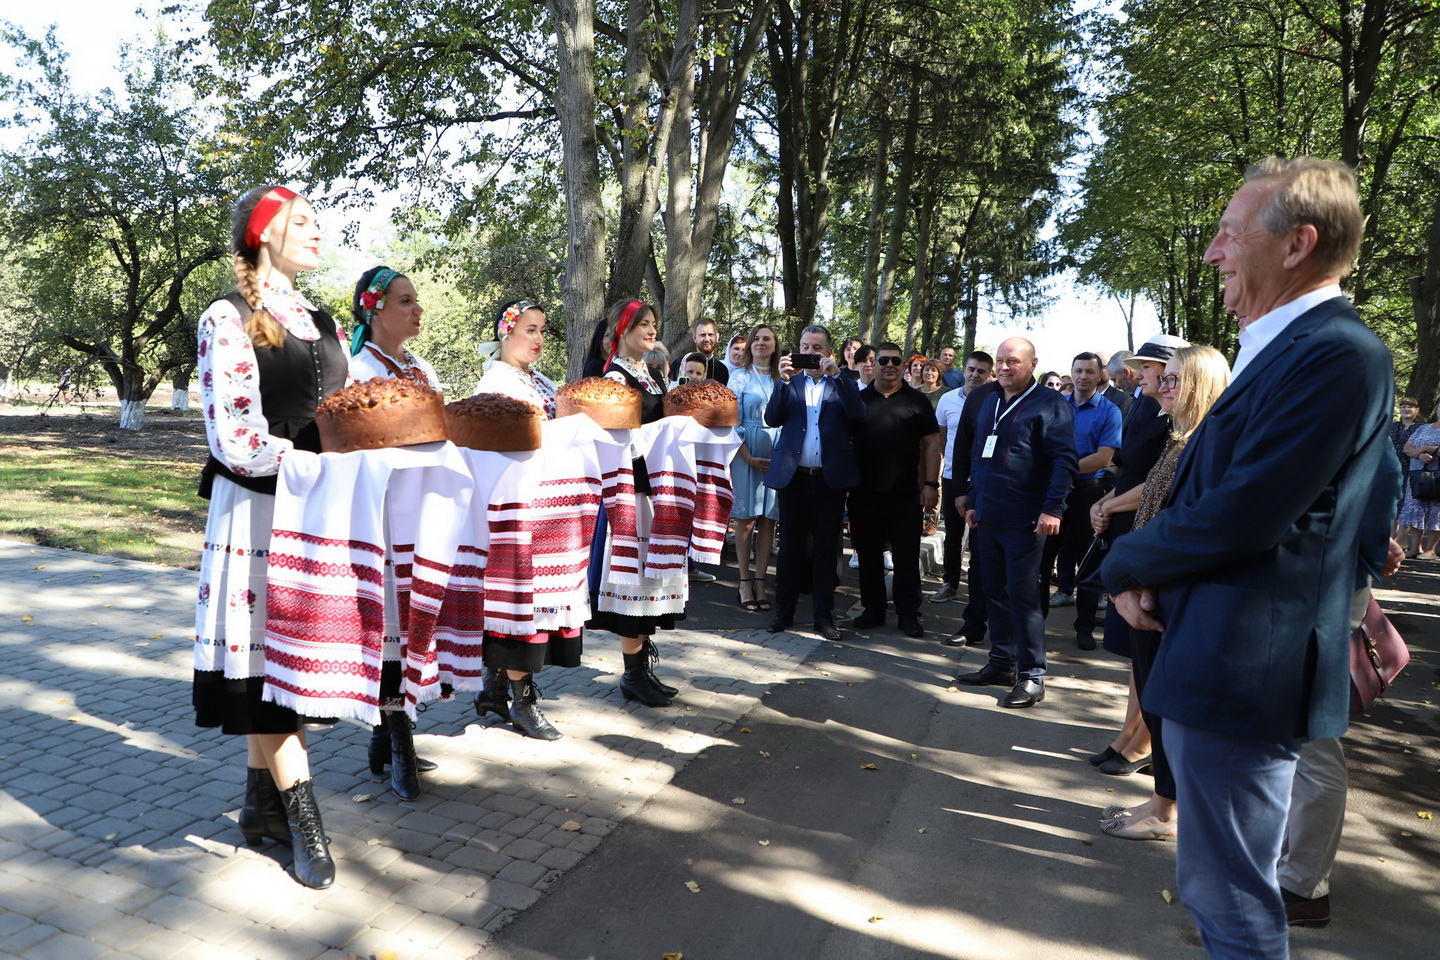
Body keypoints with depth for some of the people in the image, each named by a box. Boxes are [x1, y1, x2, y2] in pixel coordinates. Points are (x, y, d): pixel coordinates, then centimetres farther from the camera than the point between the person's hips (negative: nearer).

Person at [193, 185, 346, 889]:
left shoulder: (324, 323, 15)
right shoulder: (228, 321, -9)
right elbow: (238, 442, -17)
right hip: (259, 509, -7)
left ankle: (262, 803, 24)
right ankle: (303, 819, 8)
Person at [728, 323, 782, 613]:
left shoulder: (782, 379, 11)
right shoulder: (740, 376, 3)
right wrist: (748, 457, -9)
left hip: (777, 455, 3)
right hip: (746, 452, -3)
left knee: (768, 518, 3)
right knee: (746, 518, -1)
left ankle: (760, 582, 8)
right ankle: (744, 583, 6)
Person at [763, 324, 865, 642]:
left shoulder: (842, 384, 7)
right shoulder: (789, 382, 10)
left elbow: (858, 414, -11)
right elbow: (772, 419, -3)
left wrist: (836, 375, -16)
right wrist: (783, 380, -14)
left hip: (830, 478, -1)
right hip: (793, 476, 1)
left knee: (826, 548, 6)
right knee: (790, 545, 8)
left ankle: (824, 615, 13)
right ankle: (784, 611, 17)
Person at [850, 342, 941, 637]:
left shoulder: (916, 400, 4)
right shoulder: (858, 399, 7)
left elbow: (931, 444, 2)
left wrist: (931, 484, -5)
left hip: (905, 493, -1)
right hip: (864, 493, 2)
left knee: (906, 557, 3)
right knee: (868, 554, 9)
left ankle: (908, 615, 12)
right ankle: (873, 610, 21)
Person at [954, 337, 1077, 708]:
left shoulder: (1049, 404, -7)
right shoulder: (991, 402, 16)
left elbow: (1065, 459, -13)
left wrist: (1052, 509, -20)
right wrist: (973, 499, 19)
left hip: (1024, 521, -7)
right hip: (987, 517, 7)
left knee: (1022, 596, -4)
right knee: (996, 593, 13)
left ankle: (1032, 675, 4)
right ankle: (1001, 663, 24)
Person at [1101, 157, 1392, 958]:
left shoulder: (1338, 354, -18)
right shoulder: (1287, 348, 14)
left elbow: (1242, 516, -24)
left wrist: (1127, 568, -8)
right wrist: (1152, 574, -3)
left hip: (1244, 671, -10)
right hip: (1226, 660, 10)